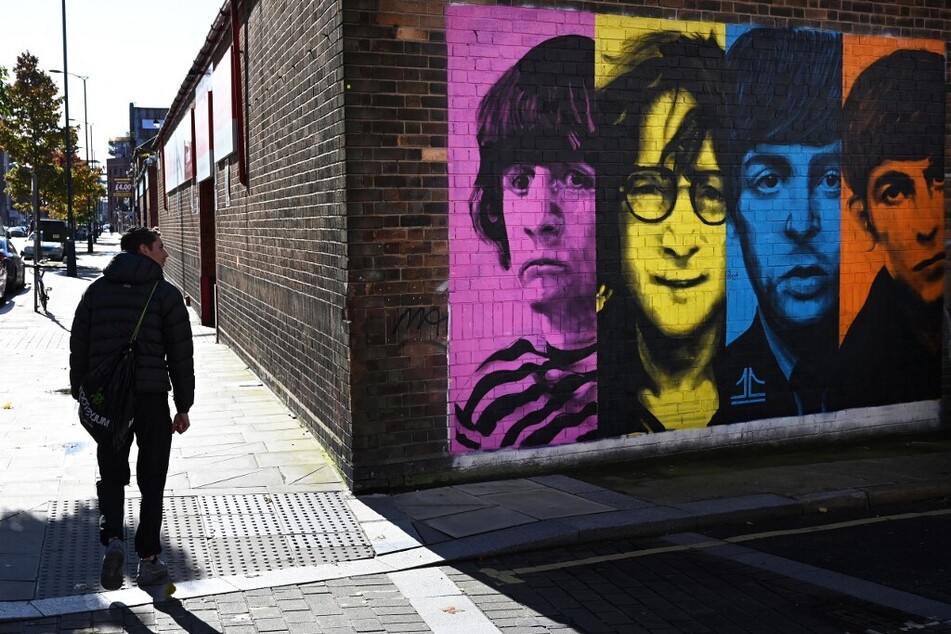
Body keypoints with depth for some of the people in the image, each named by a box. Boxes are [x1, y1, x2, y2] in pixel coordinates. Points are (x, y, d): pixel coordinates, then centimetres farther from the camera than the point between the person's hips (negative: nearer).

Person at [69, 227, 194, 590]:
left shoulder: (96, 290, 8)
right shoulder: (165, 294, -3)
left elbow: (78, 347, 7)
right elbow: (180, 356, -3)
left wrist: (81, 395, 14)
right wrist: (183, 407, 3)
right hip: (151, 397, -3)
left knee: (111, 475, 15)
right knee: (151, 481, 8)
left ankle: (112, 539, -7)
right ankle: (148, 560, 12)